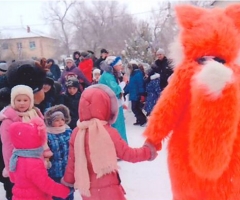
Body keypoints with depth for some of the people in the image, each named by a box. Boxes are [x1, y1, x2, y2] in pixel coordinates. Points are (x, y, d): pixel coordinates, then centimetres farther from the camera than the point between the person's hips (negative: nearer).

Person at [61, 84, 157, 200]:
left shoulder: (77, 132, -6)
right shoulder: (109, 132, -19)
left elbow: (72, 161, 3)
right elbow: (128, 154, -9)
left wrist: (68, 180, 20)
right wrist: (147, 151, 8)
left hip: (87, 190, 5)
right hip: (108, 189, -5)